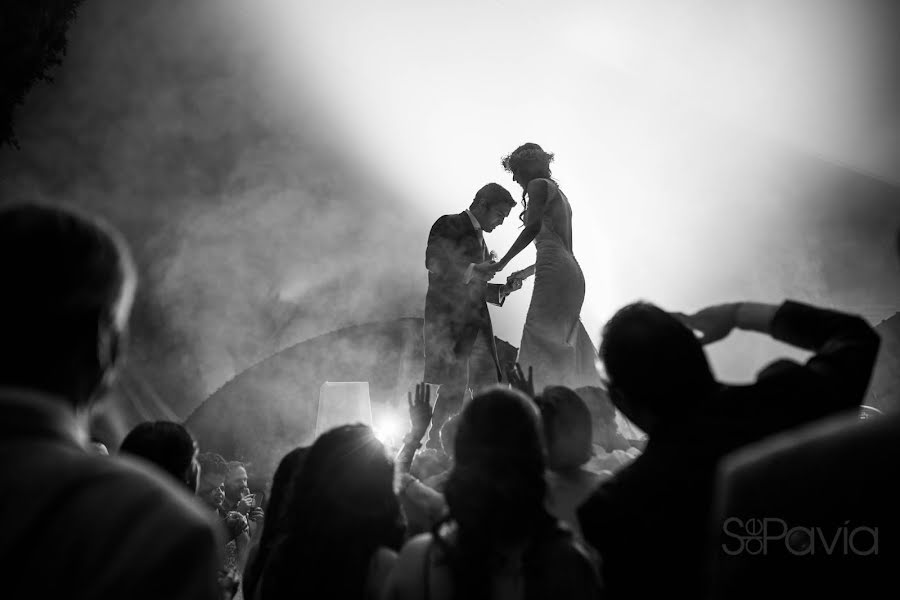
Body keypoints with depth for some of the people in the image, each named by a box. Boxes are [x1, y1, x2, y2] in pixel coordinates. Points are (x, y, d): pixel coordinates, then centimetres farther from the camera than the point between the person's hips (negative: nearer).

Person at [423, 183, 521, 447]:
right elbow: (432, 262, -16)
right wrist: (471, 271, -26)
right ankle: (434, 438, -2)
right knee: (456, 382, -12)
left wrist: (503, 290, 12)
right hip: (447, 316, -8)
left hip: (474, 320, 8)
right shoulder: (448, 225, 0)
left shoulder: (479, 239, 26)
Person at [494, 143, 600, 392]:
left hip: (555, 274, -9)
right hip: (571, 272, 9)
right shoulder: (558, 194, 28)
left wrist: (502, 263, -7)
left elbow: (532, 228, -13)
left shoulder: (538, 185, 1)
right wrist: (523, 274, 33)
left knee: (541, 348, -13)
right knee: (564, 350, 7)